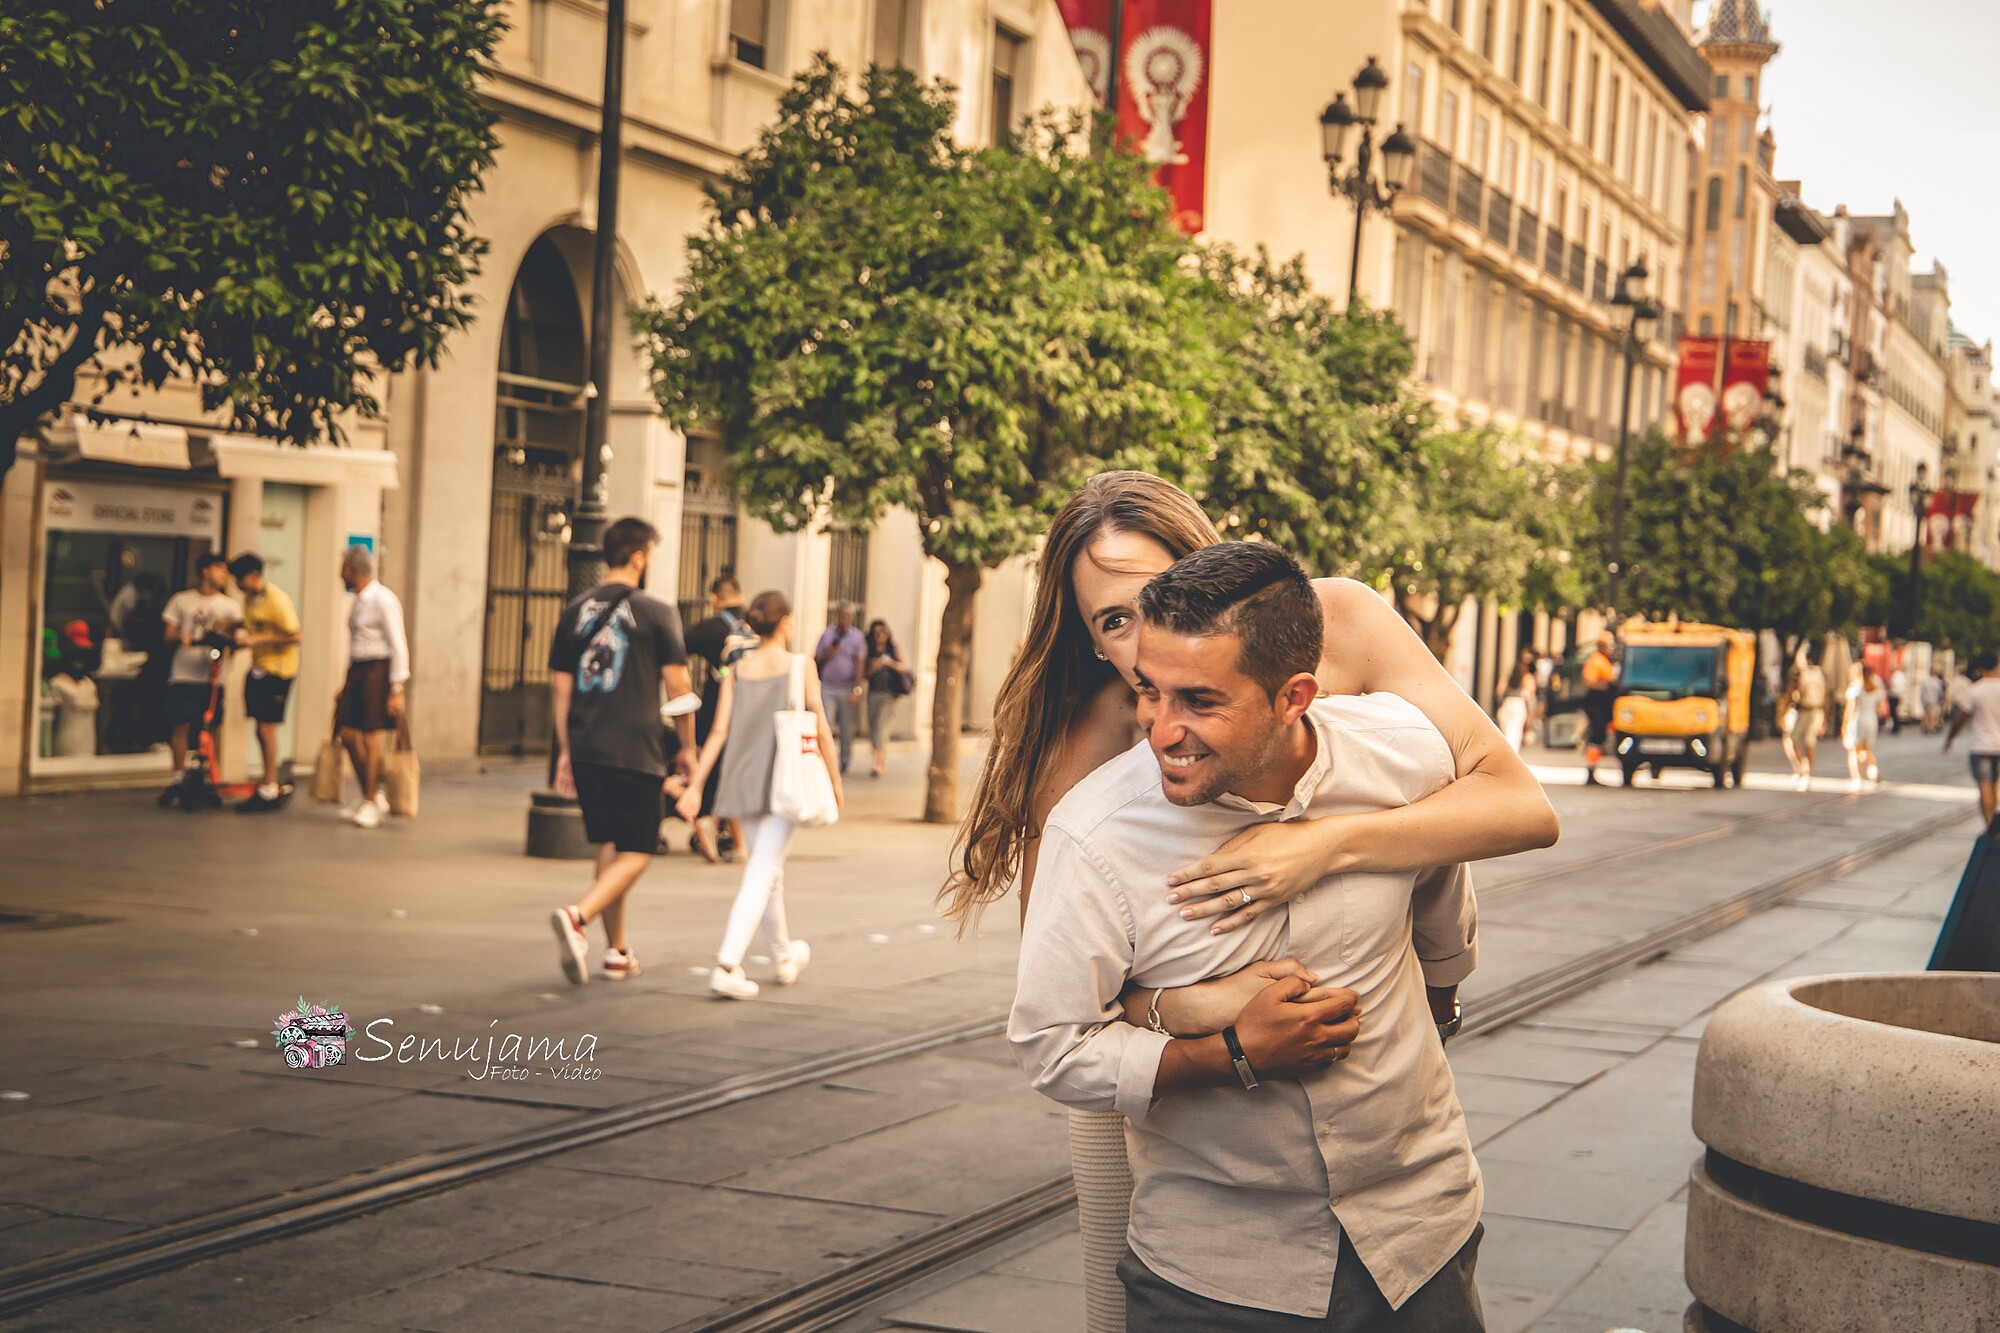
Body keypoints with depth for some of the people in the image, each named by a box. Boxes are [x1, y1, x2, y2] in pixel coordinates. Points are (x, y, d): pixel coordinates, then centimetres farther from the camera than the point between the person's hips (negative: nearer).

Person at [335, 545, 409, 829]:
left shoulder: (383, 600, -13)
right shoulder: (357, 601, 12)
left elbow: (398, 646, -14)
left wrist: (397, 689, -16)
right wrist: (347, 682, 19)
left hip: (377, 671, -8)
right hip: (356, 669, 8)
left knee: (371, 737, -2)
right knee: (348, 734, 7)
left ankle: (371, 803, 10)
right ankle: (373, 794, 21)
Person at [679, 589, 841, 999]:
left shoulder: (737, 671, 5)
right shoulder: (800, 666, -5)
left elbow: (719, 732, -1)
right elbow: (822, 730, -5)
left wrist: (695, 785, -1)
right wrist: (834, 780, 6)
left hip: (744, 782, 5)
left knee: (769, 871, 20)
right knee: (762, 873, -8)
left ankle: (785, 957, 35)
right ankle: (727, 965, -21)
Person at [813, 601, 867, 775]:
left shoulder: (857, 637, 2)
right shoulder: (827, 634, 7)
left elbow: (860, 663, -2)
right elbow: (816, 658, 13)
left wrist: (857, 689, -10)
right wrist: (827, 654, -9)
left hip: (847, 689, -1)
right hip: (827, 687, 1)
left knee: (847, 728, 6)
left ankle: (845, 761, 18)